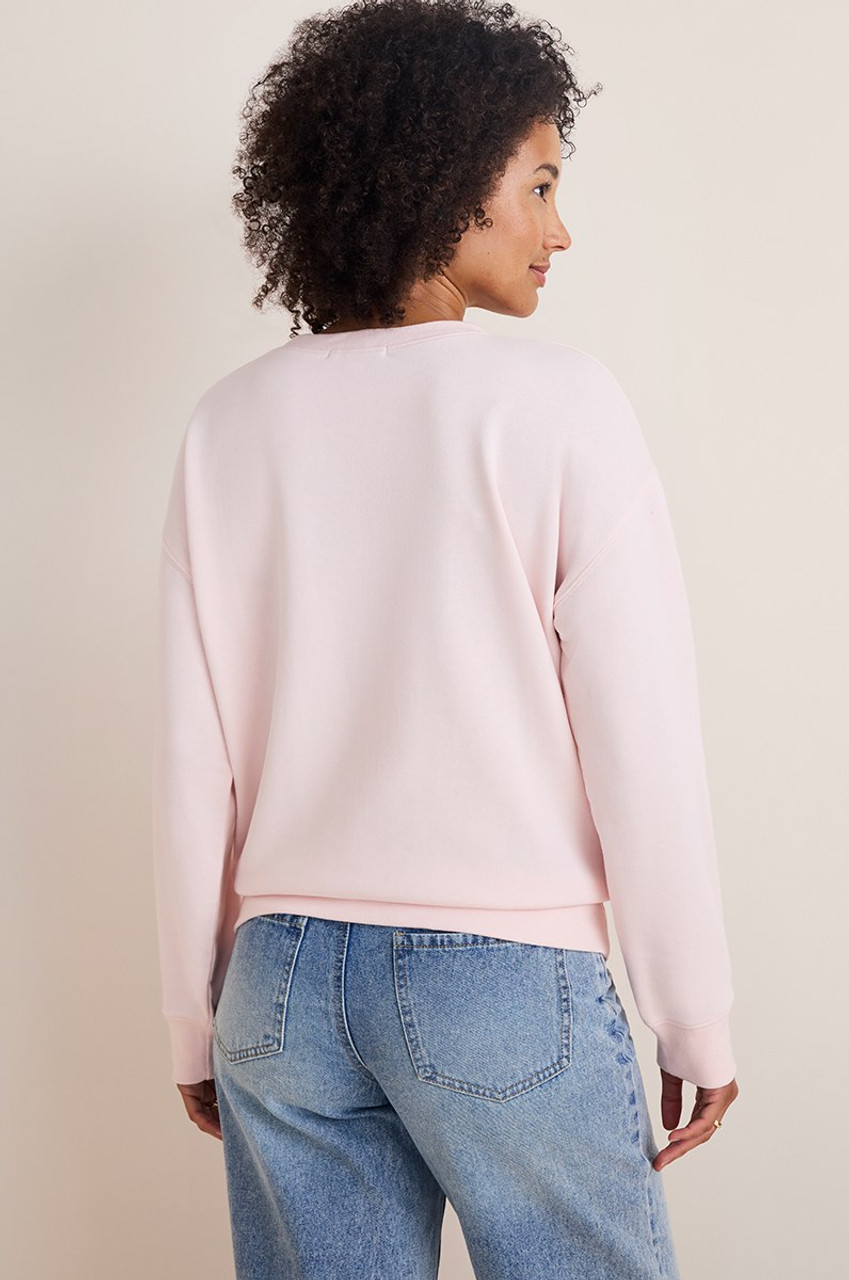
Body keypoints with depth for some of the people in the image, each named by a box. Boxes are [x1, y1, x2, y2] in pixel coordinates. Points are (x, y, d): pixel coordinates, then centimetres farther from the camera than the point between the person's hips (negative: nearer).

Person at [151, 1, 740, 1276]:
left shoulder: (234, 424, 1)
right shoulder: (556, 400, -9)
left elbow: (194, 762, 2)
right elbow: (643, 740, -11)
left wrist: (197, 1018, 12)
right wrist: (697, 1020, 0)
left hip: (284, 981, 4)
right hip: (508, 977, -3)